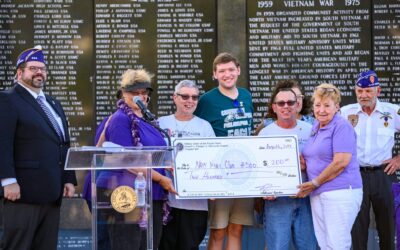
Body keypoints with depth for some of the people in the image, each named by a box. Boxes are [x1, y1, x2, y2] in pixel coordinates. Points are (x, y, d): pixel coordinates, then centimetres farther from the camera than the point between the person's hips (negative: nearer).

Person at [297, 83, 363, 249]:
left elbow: (341, 162, -17)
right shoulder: (315, 127, 17)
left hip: (340, 192, -8)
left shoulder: (341, 126, -9)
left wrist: (314, 183, -12)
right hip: (317, 194, 8)